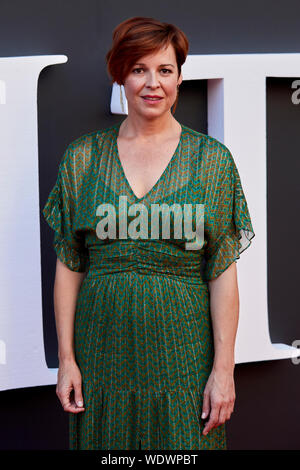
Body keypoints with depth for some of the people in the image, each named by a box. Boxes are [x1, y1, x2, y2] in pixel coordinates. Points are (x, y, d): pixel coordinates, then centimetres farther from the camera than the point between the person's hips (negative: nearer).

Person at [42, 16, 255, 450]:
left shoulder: (211, 158, 0)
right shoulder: (83, 158, 4)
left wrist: (224, 368, -7)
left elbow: (223, 272, -2)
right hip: (104, 346, 1)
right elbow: (68, 266, 5)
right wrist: (66, 358, 0)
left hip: (181, 350, -1)